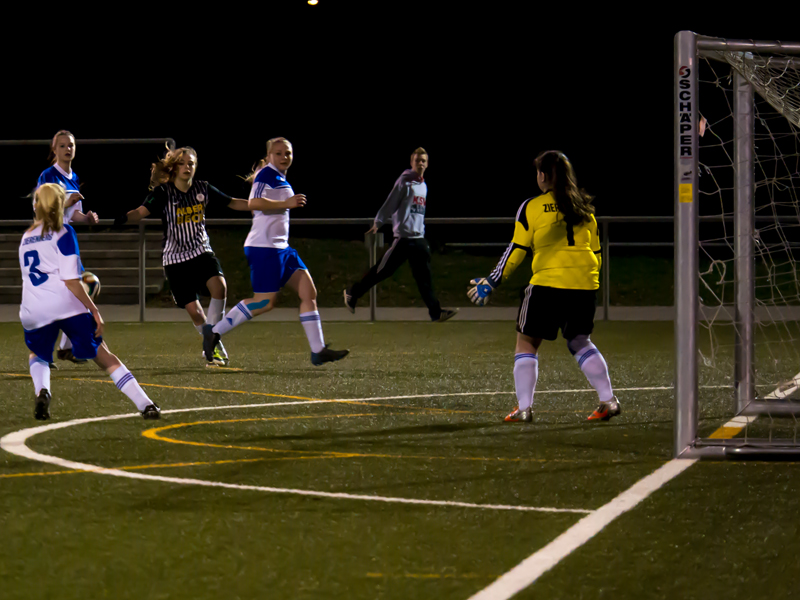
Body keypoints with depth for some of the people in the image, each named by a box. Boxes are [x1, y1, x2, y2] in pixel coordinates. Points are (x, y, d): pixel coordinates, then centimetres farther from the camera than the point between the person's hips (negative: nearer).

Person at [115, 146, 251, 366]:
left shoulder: (203, 189, 1)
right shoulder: (163, 193, -11)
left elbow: (233, 203, 13)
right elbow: (142, 211, -26)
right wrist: (124, 218, -47)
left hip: (201, 252, 2)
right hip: (175, 258, -2)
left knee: (219, 286, -26)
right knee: (193, 309, -6)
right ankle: (215, 348, 18)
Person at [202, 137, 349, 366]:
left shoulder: (281, 179, 19)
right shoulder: (267, 174, -10)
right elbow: (254, 203, -24)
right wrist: (286, 203, -24)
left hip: (281, 247, 10)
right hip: (264, 246, -10)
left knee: (309, 292, 3)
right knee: (265, 302, -11)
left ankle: (318, 351, 2)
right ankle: (214, 332, -1)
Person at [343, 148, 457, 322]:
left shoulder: (424, 186, 16)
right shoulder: (404, 182, -6)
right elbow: (390, 204, -9)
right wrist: (378, 223, -11)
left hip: (419, 238, 7)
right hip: (403, 236, -7)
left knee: (425, 277, 2)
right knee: (384, 270, -5)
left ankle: (435, 312, -2)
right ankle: (352, 293, 9)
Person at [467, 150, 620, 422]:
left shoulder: (532, 207, -2)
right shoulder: (583, 207, 11)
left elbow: (516, 250, -2)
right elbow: (595, 250, 15)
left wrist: (491, 282, 5)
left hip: (548, 283, -5)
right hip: (585, 285, 5)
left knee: (527, 342, 8)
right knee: (580, 341, 20)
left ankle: (523, 407, 0)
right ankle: (608, 399, 9)